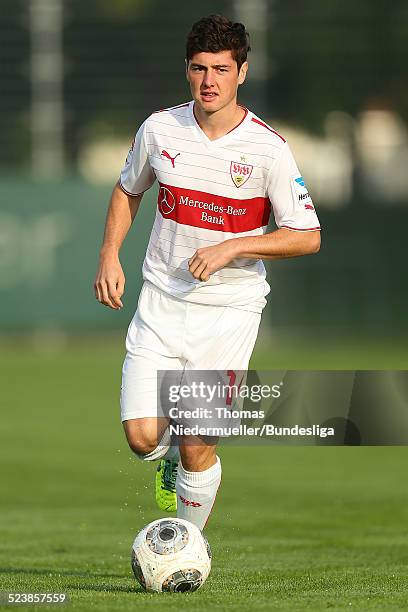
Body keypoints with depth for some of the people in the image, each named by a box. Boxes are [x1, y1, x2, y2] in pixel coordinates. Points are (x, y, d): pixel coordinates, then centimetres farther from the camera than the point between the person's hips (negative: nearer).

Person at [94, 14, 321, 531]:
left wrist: (232, 247, -19)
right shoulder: (160, 129, -2)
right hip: (162, 301, 2)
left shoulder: (268, 148, -11)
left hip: (229, 311, -2)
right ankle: (169, 458, 28)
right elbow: (128, 191, 18)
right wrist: (109, 254, 4)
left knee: (197, 447, -6)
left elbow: (307, 237, -8)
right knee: (142, 436, -10)